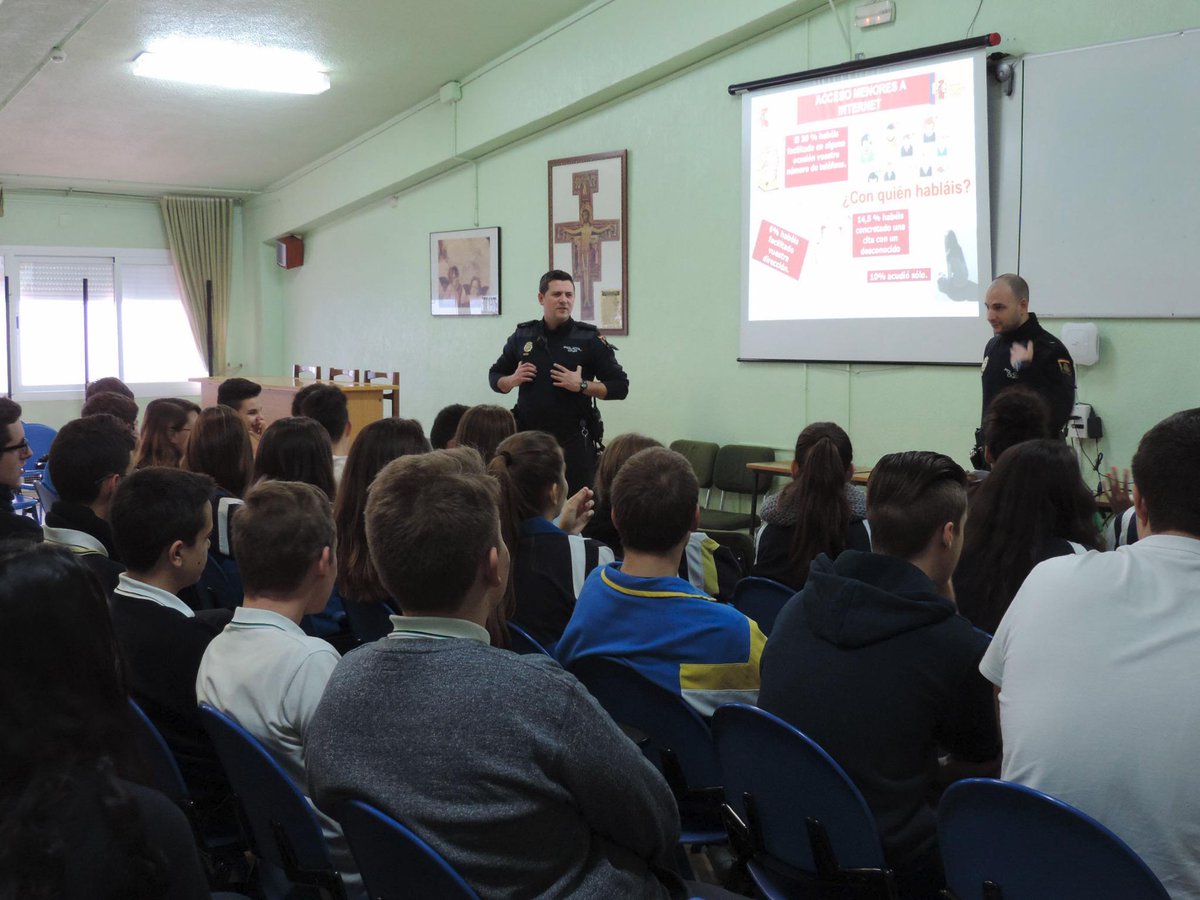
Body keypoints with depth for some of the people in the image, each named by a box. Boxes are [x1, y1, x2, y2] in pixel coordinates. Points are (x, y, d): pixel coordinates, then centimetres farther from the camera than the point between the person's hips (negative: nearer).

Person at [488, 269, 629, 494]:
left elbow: (620, 387, 0)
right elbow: (495, 377, 19)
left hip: (574, 439, -2)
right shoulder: (522, 336, 9)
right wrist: (512, 380, -2)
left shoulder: (589, 338, 1)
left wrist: (581, 385, -13)